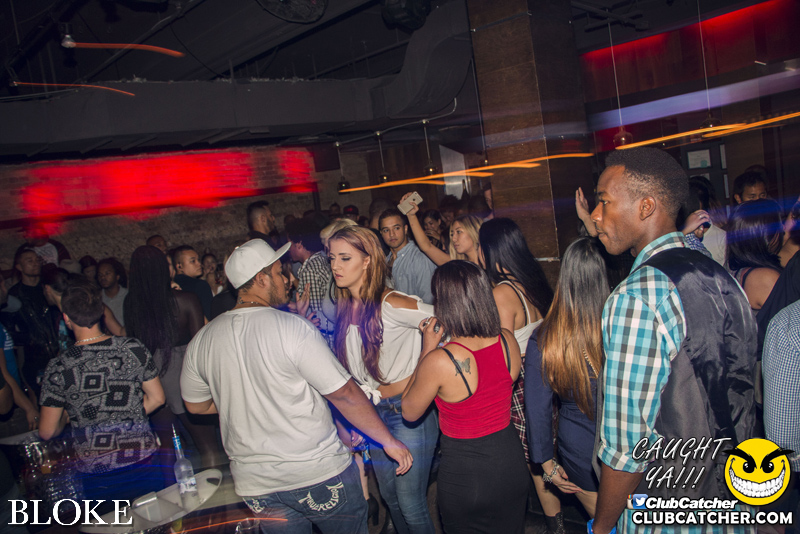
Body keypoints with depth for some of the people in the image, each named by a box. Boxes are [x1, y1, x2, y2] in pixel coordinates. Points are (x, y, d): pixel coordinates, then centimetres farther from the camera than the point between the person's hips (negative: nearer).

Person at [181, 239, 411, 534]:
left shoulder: (202, 340, -2)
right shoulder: (292, 327, -19)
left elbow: (196, 405, 13)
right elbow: (344, 394, -17)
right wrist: (389, 440, -6)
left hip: (256, 486, 5)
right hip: (318, 473, -5)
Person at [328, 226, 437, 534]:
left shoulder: (391, 305, -19)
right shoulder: (344, 309, 4)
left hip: (408, 410, -7)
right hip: (373, 411, 7)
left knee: (411, 504, -1)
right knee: (389, 495, 19)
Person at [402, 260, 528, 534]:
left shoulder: (438, 361, -27)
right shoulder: (507, 340, -11)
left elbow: (410, 412, -7)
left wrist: (427, 349, -7)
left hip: (466, 470, -5)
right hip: (512, 462, 5)